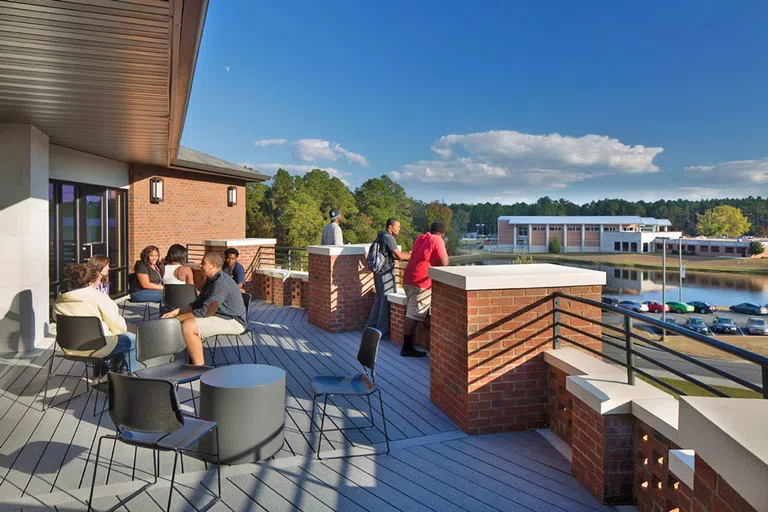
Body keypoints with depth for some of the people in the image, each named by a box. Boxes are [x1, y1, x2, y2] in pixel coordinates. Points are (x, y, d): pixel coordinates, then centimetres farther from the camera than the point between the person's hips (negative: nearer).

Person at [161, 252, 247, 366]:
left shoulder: (222, 283, -22)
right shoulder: (210, 281, 12)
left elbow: (205, 311, -25)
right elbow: (197, 304, 17)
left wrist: (176, 318, -17)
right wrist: (175, 312, 4)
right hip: (220, 317, 11)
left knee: (189, 326, -24)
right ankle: (193, 362, 13)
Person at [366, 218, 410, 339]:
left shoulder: (381, 236, 14)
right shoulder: (389, 238, -16)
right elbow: (399, 256, -20)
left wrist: (406, 254, 11)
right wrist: (411, 256, -3)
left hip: (379, 273, 10)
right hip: (386, 274, -10)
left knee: (379, 300, 18)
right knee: (387, 302, -2)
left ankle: (370, 326, 25)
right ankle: (382, 331, 4)